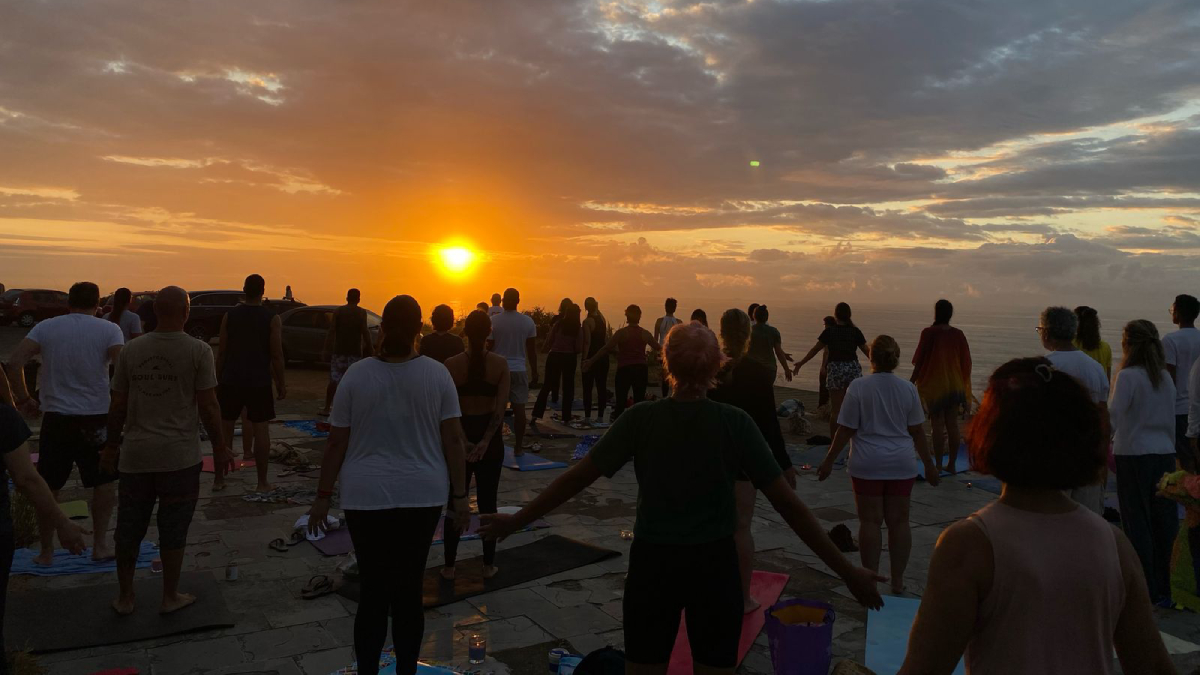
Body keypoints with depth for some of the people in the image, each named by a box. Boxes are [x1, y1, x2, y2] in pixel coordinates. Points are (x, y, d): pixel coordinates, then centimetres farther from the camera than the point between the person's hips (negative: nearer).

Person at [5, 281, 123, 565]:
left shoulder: (46, 327, 2)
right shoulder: (109, 329, -3)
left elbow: (14, 362, -7)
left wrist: (24, 399, 3)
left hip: (56, 418, 2)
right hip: (96, 418, -1)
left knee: (48, 487, 13)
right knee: (104, 482, 15)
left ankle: (46, 551, 22)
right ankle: (100, 545, 18)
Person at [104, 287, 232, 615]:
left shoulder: (131, 351, 3)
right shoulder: (198, 351, -8)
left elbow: (117, 406, 6)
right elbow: (208, 406, -9)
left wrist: (112, 445, 19)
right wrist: (219, 447, 2)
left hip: (135, 455, 4)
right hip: (180, 456, -3)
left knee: (129, 527, 14)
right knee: (173, 528, 8)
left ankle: (125, 597, 26)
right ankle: (170, 597, 19)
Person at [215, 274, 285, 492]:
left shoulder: (229, 315, 0)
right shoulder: (272, 319, -7)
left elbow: (221, 352, 1)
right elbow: (276, 355, -7)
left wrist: (218, 379, 11)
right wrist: (281, 383, 2)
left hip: (231, 380, 3)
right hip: (259, 382, -2)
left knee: (225, 427, 11)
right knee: (261, 429, 2)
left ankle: (218, 478, 17)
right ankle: (262, 482, 5)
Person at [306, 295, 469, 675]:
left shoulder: (357, 375, -5)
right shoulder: (437, 374, -4)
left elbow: (337, 443, -2)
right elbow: (453, 439, -3)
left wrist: (323, 496, 8)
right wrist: (459, 496, 3)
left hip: (367, 497, -1)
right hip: (423, 496, 1)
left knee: (374, 590, 8)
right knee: (409, 589, 11)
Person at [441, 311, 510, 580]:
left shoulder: (451, 364, -8)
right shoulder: (500, 363, -7)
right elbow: (500, 407, -14)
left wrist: (464, 441, -16)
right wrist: (485, 441, -18)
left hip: (460, 437, 0)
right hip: (491, 438, 0)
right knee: (487, 503, 10)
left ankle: (449, 566, 16)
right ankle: (489, 565, 17)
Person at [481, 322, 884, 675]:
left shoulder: (641, 419, -10)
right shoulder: (736, 423, -10)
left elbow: (576, 478, -6)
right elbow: (787, 504, -10)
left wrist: (517, 520, 6)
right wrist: (846, 571, -4)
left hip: (653, 564, 0)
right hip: (715, 566, 0)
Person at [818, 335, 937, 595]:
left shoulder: (858, 387, -10)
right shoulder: (908, 388, -1)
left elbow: (846, 430, -9)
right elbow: (917, 431, 3)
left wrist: (829, 460, 0)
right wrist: (929, 465, 14)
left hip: (868, 465, -3)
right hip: (901, 465, 3)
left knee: (870, 521, 5)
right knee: (899, 521, 10)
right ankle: (898, 581, 17)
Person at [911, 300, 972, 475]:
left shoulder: (929, 333, -11)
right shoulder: (958, 334, 2)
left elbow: (919, 362, -10)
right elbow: (966, 363, 8)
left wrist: (912, 382, -1)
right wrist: (964, 386, 17)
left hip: (934, 385, -4)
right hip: (955, 385, 4)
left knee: (937, 424, -1)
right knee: (952, 424, 8)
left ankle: (938, 465, 1)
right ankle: (952, 464, 13)